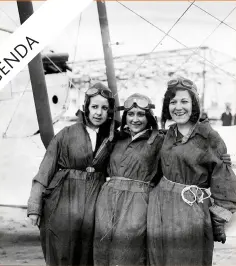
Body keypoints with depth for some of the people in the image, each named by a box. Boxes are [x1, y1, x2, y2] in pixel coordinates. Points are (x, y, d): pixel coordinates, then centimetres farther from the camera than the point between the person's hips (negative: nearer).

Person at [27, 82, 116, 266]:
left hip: (94, 201, 2)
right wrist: (35, 206, -6)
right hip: (64, 198, -2)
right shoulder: (67, 134, -4)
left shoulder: (111, 138, 4)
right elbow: (45, 171, -4)